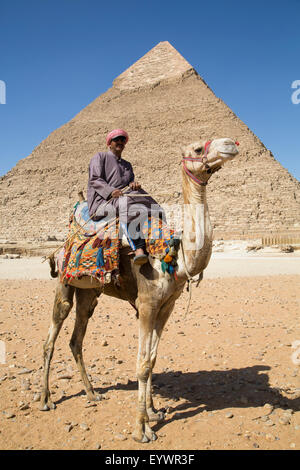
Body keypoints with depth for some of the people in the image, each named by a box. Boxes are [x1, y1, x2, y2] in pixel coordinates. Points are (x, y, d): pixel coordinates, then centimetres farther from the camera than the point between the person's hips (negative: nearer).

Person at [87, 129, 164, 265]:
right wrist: (111, 191, -20)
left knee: (154, 210, -19)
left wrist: (133, 184, -8)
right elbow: (94, 180, -2)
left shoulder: (127, 165, 31)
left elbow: (130, 181, 19)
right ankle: (138, 249, -49)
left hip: (122, 198, 6)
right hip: (102, 202, -6)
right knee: (129, 206, -39)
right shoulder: (100, 157, 12)